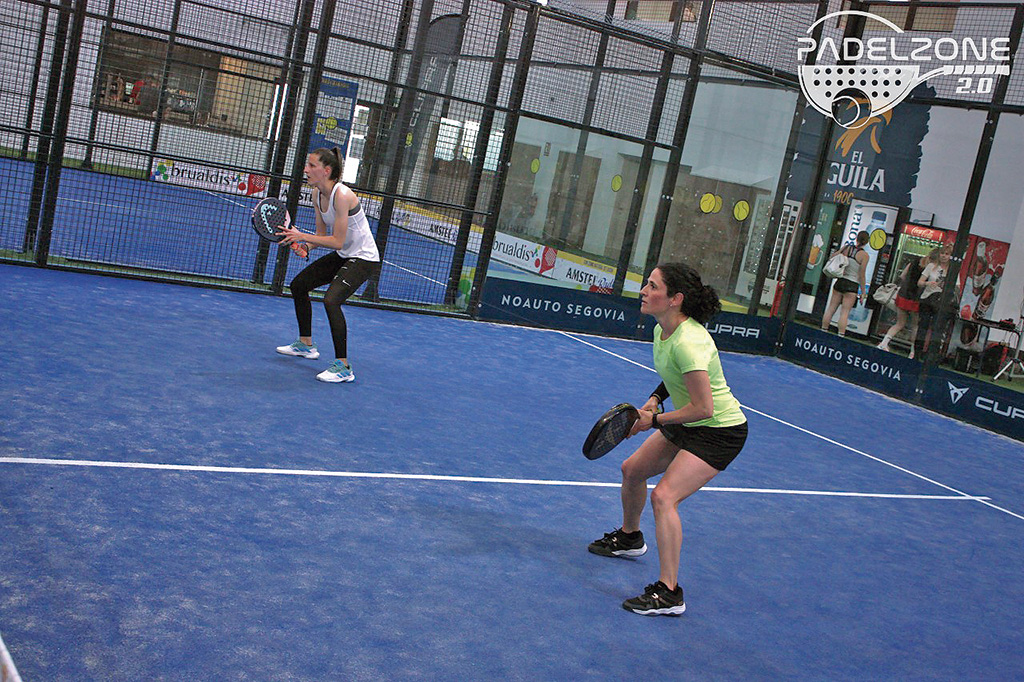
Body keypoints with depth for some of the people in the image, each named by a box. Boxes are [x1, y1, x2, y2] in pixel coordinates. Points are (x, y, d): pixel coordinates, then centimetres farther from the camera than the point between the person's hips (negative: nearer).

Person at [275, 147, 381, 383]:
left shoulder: (341, 195, -26)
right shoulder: (318, 194, 0)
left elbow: (337, 241, -27)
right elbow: (322, 235, 6)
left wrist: (302, 236, -26)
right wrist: (303, 244, -14)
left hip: (363, 258, -10)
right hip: (342, 256, 10)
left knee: (331, 300, -29)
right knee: (298, 284, 17)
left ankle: (343, 367, -20)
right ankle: (306, 345, 34)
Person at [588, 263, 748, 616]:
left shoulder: (688, 342, -31)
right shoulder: (661, 330, -2)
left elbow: (704, 408, -30)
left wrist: (654, 420, -19)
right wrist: (655, 398, 0)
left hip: (719, 431, -10)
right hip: (687, 425, 10)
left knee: (664, 496, -22)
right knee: (632, 470, 20)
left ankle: (669, 593, -15)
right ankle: (629, 537, 48)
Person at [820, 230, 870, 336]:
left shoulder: (846, 248, 2)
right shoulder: (864, 255, -10)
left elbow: (831, 257, 10)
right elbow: (862, 276, -9)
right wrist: (863, 292, -3)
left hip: (840, 282, 4)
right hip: (852, 285, -4)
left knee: (831, 309, 9)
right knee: (845, 312, -2)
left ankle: (823, 331, 13)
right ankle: (840, 335, -6)